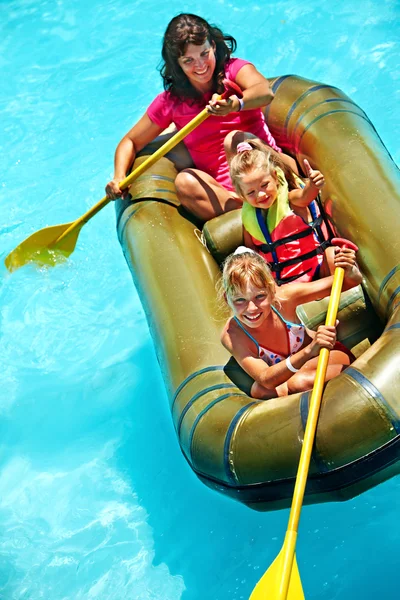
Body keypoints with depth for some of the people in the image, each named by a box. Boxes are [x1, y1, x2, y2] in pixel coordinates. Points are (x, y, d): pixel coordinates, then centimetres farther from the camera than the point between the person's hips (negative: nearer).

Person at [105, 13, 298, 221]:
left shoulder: (235, 70, -1)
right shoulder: (170, 102, 5)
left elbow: (266, 93, -23)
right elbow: (130, 142, 13)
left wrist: (236, 104, -47)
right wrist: (119, 178, -7)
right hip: (223, 190, 2)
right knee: (185, 182, -29)